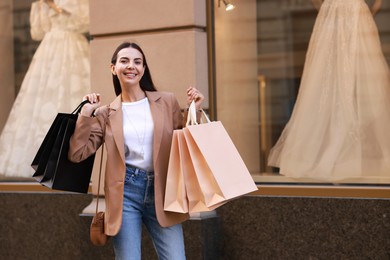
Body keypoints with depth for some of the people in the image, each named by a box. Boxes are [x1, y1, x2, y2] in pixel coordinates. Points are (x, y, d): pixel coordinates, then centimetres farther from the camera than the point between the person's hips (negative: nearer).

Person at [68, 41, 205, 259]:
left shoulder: (167, 102, 6)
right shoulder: (106, 113, 7)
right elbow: (77, 154, 0)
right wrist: (86, 113, -1)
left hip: (161, 191, 0)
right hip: (125, 192, 0)